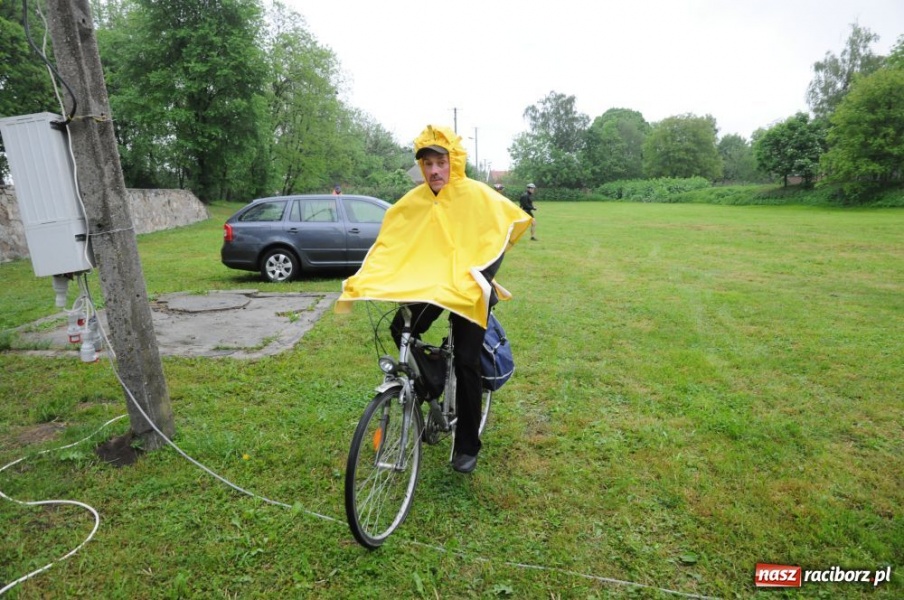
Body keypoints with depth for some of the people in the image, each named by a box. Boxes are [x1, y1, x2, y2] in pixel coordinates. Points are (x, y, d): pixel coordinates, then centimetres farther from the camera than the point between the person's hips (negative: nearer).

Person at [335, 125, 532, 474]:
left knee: (466, 363, -6)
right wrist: (361, 282, -16)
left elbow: (512, 225, -7)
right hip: (428, 283, 4)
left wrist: (486, 273, -14)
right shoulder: (412, 202, -4)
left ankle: (467, 446, 12)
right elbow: (387, 246, -4)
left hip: (468, 288, -3)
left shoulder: (477, 195, -12)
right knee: (401, 329, -18)